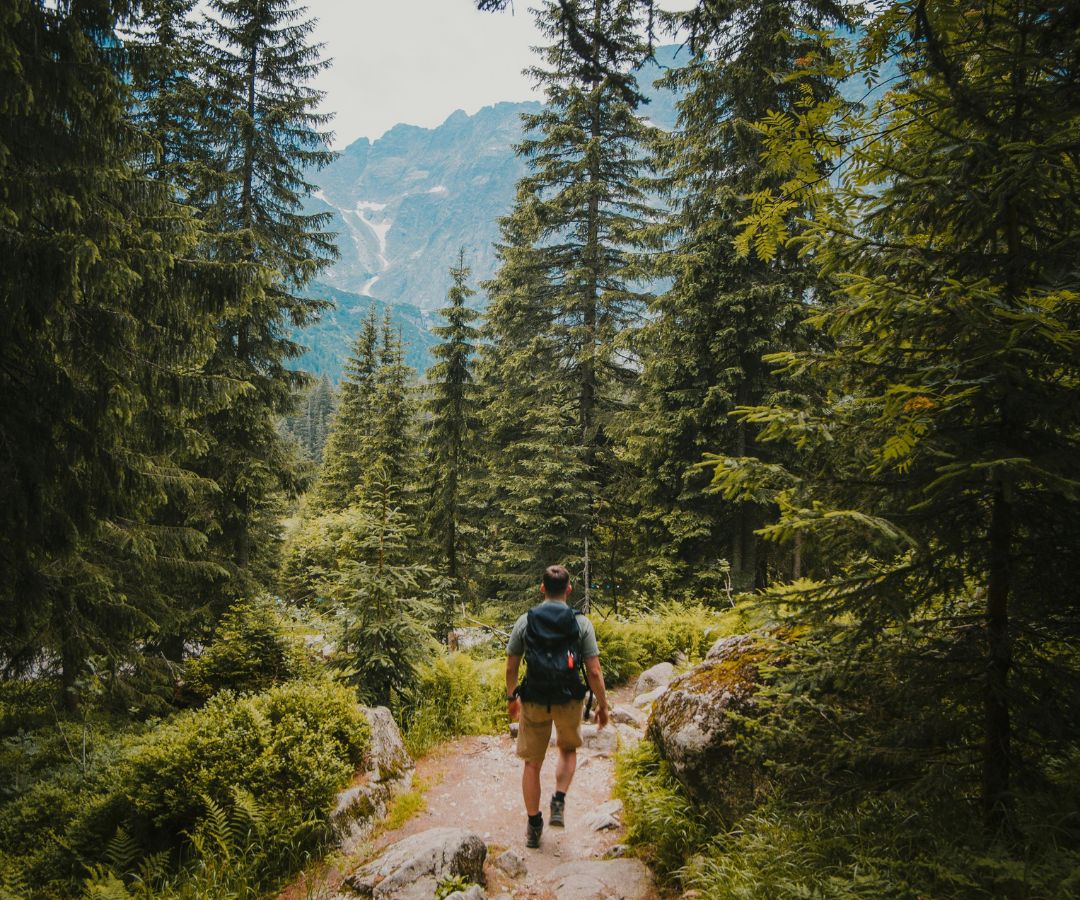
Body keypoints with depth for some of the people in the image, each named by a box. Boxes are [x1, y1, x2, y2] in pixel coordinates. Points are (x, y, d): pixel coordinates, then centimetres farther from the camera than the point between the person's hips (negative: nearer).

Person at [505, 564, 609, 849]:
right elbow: (594, 672, -8)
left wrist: (511, 697, 18)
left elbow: (511, 668, 2)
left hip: (534, 702, 1)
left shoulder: (525, 621, -2)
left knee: (532, 763, 15)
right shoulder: (581, 623, -6)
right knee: (568, 750, 27)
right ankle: (559, 802, 10)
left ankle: (533, 826, 23)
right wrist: (602, 705, 5)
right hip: (569, 701, 0)